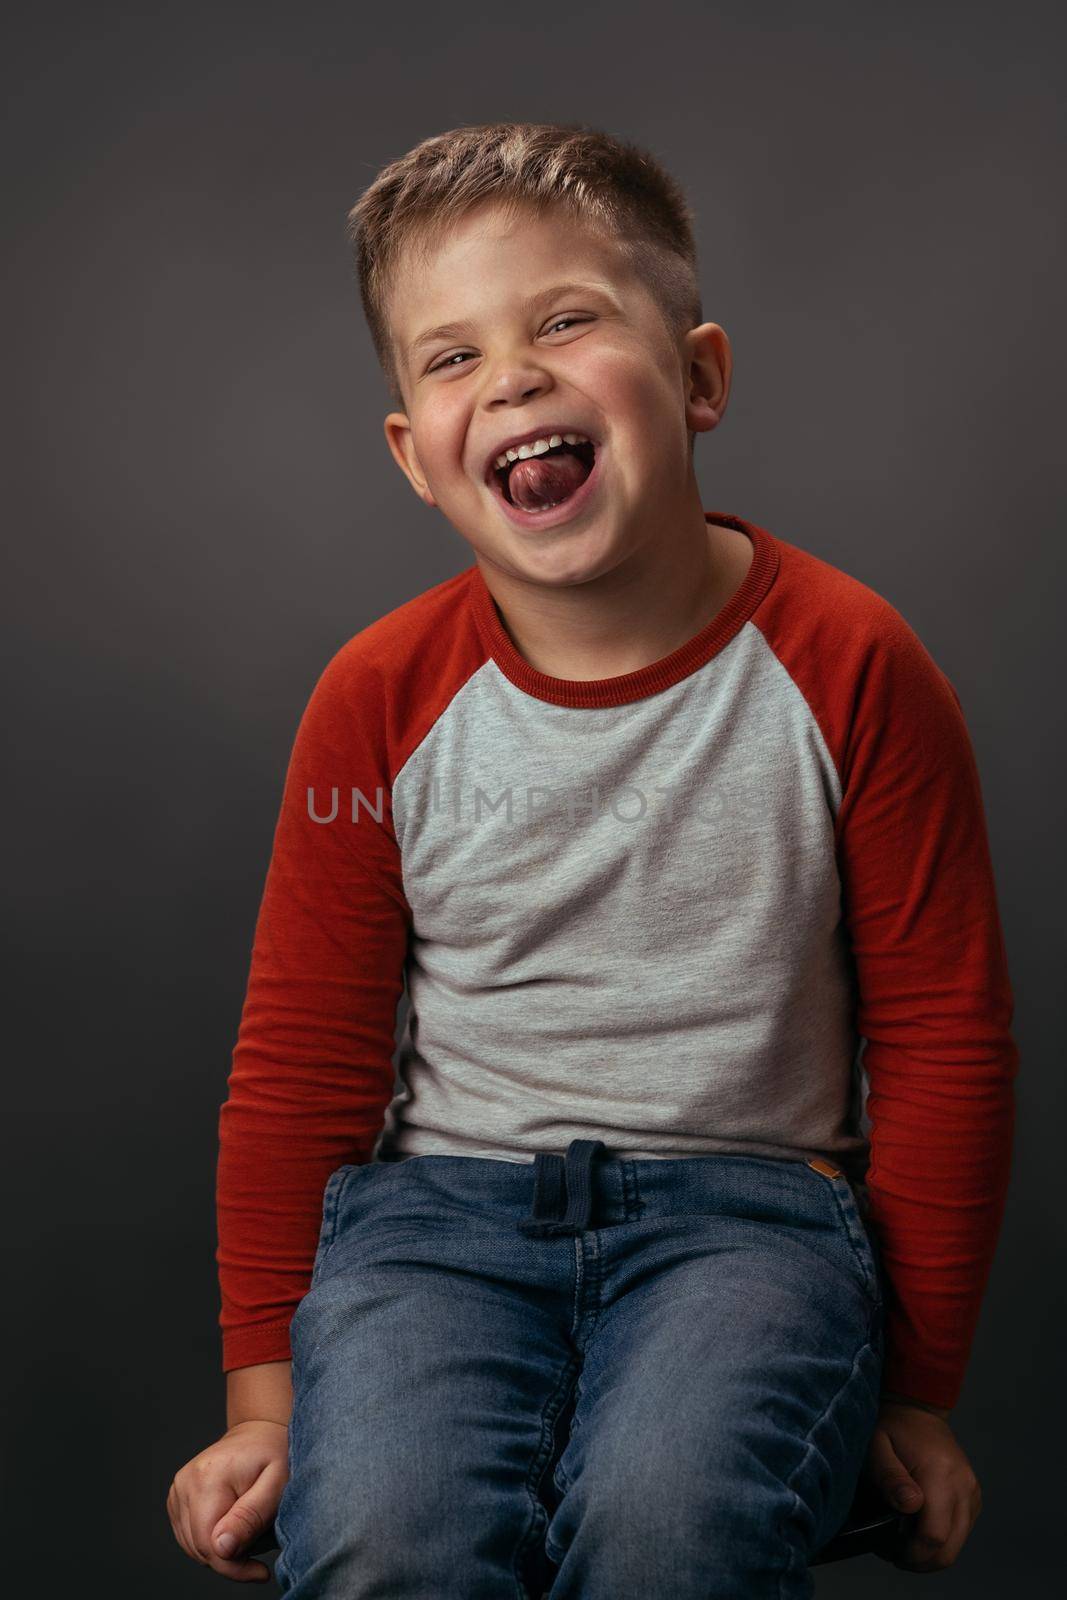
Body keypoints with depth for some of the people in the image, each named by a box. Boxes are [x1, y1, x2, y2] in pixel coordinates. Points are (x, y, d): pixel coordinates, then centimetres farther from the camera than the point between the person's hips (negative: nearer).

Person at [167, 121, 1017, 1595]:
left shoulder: (849, 666, -4)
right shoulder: (381, 698, -1)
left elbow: (946, 1045, 3)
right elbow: (301, 1061, 7)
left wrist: (918, 1389, 7)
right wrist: (266, 1397, 6)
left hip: (750, 1196, 0)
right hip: (443, 1196, 1)